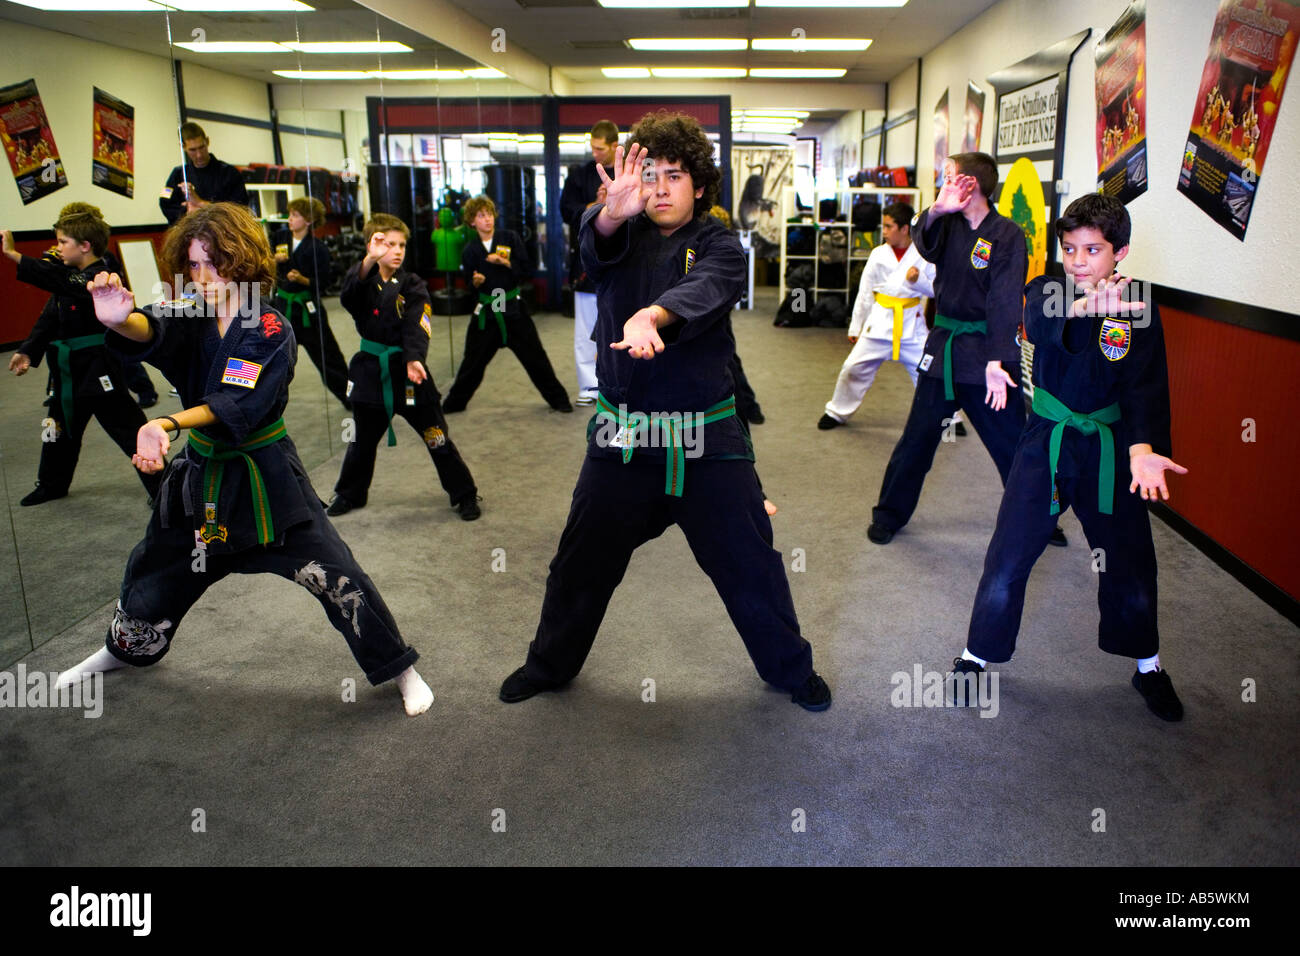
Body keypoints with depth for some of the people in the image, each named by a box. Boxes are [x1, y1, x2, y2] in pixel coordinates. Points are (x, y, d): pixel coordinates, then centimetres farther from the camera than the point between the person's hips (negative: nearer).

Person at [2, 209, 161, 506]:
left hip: (100, 369, -9)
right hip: (68, 369, 9)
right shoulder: (69, 277, 9)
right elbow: (48, 318, 12)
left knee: (129, 429, -7)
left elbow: (57, 279, -34)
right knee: (61, 425, 22)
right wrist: (28, 351, 2)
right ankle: (52, 484, 41)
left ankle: (162, 487, 1)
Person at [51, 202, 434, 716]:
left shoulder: (272, 332, -14)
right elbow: (153, 333, -26)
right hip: (201, 474, 5)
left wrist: (167, 423, -43)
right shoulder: (191, 318, -1)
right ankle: (124, 650, 53)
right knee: (152, 574, 22)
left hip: (264, 476, -5)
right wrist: (121, 320, -50)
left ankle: (400, 669, 7)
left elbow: (236, 405, -27)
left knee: (336, 576, -10)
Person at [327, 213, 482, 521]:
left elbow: (416, 326, -15)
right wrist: (369, 262, -42)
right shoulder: (364, 281, 0)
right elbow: (348, 297, -25)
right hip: (370, 371, 2)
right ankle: (350, 494, 38)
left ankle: (465, 495, 12)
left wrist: (413, 359, -34)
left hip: (407, 370, -2)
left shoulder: (412, 286, -2)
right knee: (363, 439, 17)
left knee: (436, 436, 0)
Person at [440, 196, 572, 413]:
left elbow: (527, 269, -2)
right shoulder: (469, 250, 1)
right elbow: (470, 284, 6)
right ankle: (454, 402, 23)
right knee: (473, 360, 7)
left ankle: (558, 399, 12)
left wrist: (505, 263, -16)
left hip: (513, 307, -1)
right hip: (486, 311, 1)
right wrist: (475, 282, -16)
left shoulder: (509, 238, -2)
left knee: (534, 355, 1)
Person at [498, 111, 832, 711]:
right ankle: (549, 665, 36)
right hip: (622, 431, 2)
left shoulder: (718, 245, -3)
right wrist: (613, 212, -45)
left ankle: (791, 669, 30)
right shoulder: (624, 236, 4)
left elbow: (702, 290, -26)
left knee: (750, 563, 7)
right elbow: (596, 244, -21)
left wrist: (650, 315, -47)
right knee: (582, 561, 13)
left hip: (705, 435, -1)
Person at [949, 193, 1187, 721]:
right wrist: (1083, 306, -53)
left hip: (1110, 450, 1)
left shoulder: (1139, 310, -5)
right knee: (1007, 558, -1)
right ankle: (978, 655, 19)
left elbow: (1146, 387, -13)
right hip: (1045, 444, -1)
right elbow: (1040, 323, -30)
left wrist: (1142, 447, -31)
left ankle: (1147, 667, 35)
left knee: (1130, 564, 11)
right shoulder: (1046, 291, -6)